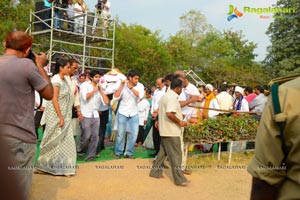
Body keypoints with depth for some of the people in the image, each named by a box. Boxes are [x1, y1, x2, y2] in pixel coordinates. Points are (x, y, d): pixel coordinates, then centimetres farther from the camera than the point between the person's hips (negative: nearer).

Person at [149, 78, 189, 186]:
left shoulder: (166, 95, 14)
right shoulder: (172, 97, -18)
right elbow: (170, 113, -29)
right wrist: (180, 122, -17)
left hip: (165, 130, 10)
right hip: (172, 131, -10)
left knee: (163, 152, 18)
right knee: (176, 155, -5)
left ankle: (155, 172, 26)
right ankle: (180, 179, 0)